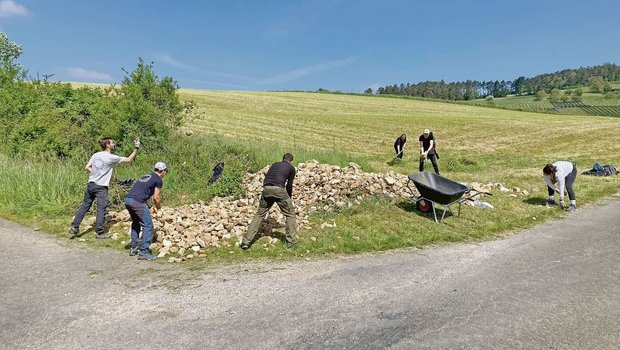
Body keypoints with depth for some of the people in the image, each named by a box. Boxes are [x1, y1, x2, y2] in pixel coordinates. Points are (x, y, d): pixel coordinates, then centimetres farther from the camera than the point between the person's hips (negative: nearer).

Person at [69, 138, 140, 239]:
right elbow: (129, 159, -5)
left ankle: (74, 227, 16)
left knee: (85, 206, 14)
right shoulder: (112, 158, -9)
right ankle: (99, 232, 6)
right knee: (101, 209, 1)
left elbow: (87, 167, 7)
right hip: (101, 187, -6)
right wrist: (136, 148, -1)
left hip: (91, 184, 6)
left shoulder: (96, 155, 8)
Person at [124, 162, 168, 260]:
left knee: (136, 223, 25)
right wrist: (158, 207, 20)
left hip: (127, 199, 9)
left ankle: (133, 248, 28)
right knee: (148, 225, -1)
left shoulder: (146, 176, 28)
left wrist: (153, 207, 36)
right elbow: (156, 197, -1)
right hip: (137, 202, -9)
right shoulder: (159, 180, 4)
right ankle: (144, 252, -4)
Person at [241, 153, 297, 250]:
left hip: (266, 189, 4)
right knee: (290, 214, 13)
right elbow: (289, 186, 17)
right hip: (279, 189, -4)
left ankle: (246, 241, 11)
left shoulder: (274, 164, 30)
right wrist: (289, 198, 34)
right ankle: (291, 242, 11)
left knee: (259, 214, 15)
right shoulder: (291, 168, 18)